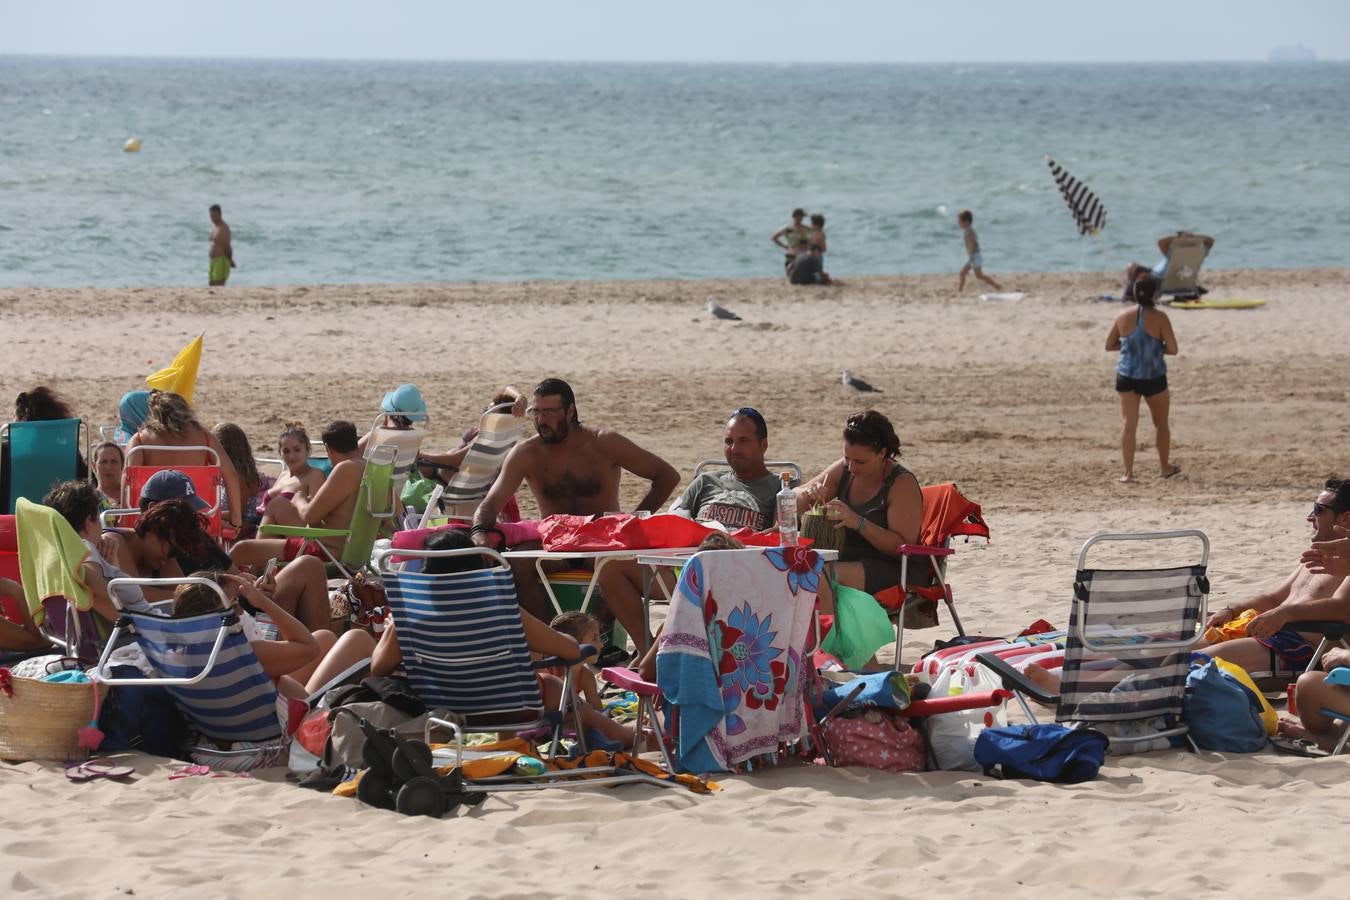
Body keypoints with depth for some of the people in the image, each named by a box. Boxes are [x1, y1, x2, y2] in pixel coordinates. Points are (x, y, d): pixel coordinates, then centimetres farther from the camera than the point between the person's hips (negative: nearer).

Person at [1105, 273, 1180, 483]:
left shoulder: (1123, 317, -1)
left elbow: (1109, 346, 8)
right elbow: (1172, 349, -10)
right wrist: (1157, 347, 8)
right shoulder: (1159, 317, -10)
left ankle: (1128, 472, -7)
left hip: (1127, 377, 1)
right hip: (1154, 378, -1)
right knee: (1161, 424, 18)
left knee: (1129, 424, 1)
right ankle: (1165, 467, 31)